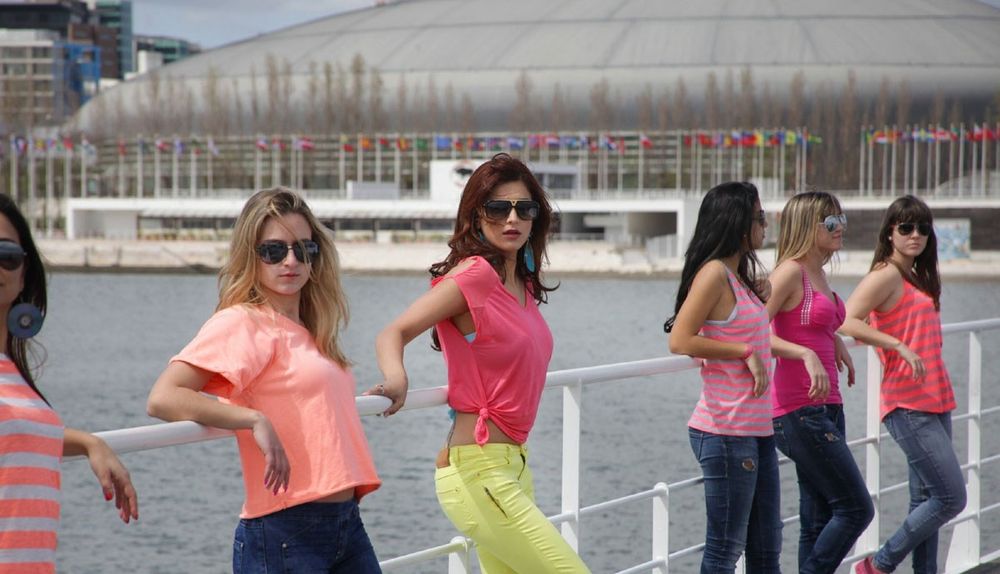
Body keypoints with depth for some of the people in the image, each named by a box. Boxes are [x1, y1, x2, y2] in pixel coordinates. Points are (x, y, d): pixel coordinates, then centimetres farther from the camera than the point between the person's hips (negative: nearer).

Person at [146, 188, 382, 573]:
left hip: (346, 523, 8)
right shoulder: (243, 323, -8)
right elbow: (162, 399, -19)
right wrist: (255, 420, -23)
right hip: (285, 535, -8)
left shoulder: (307, 332, 15)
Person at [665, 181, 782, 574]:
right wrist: (746, 353, -18)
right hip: (726, 431, -10)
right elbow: (680, 341, -20)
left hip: (757, 428, 10)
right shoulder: (714, 273, -13)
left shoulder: (740, 276, 15)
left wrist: (759, 295, 14)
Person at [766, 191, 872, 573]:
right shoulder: (791, 271, -12)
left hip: (825, 409, 9)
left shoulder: (818, 274, 14)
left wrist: (836, 343, 22)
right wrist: (807, 355, -30)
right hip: (800, 412, -9)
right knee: (856, 509, -9)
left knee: (818, 521, 10)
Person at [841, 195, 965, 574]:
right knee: (951, 497, -10)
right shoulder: (887, 274, -10)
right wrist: (900, 346, -29)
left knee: (927, 500, 10)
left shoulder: (917, 278, 16)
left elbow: (867, 330, 20)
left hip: (934, 403, 9)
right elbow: (847, 323, -23)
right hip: (908, 407, -9)